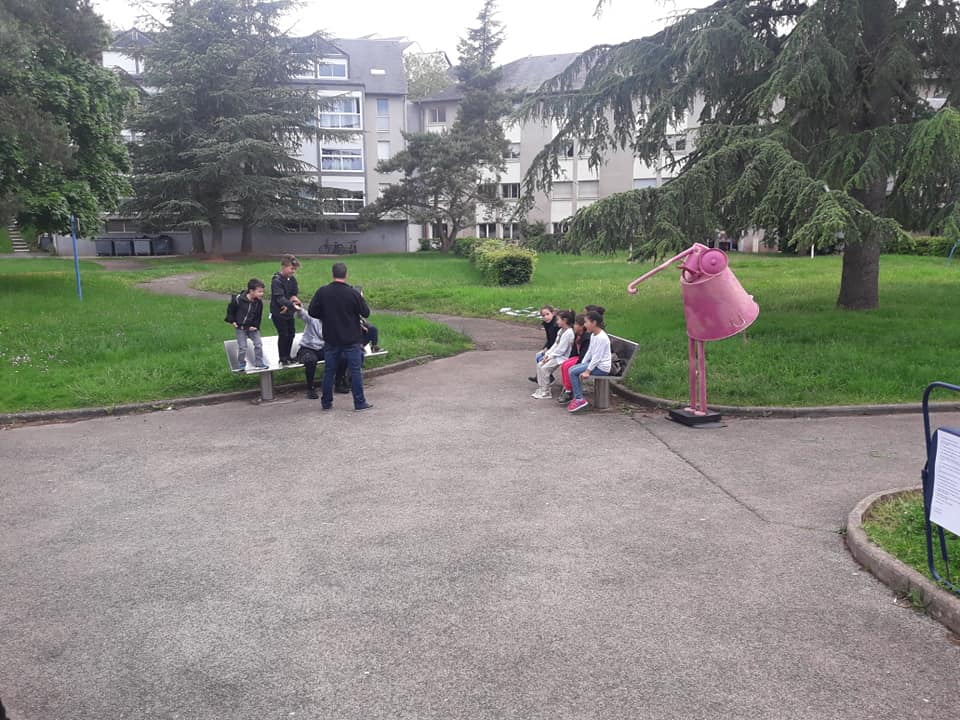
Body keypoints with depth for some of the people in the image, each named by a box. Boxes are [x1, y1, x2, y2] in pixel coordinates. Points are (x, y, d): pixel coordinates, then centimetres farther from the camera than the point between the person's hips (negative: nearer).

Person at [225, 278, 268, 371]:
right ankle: (241, 365, 16)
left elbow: (259, 316, 3)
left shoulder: (259, 302, -10)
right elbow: (230, 308, -2)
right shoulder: (239, 299, -19)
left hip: (252, 328, 3)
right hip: (240, 328, -3)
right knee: (242, 347, -2)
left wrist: (255, 326, -7)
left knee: (258, 344, -1)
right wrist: (232, 320, -3)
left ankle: (259, 363, 12)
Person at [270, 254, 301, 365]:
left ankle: (287, 356, 28)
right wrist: (292, 304, -45)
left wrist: (288, 305, -17)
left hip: (289, 312, 7)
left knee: (291, 333, 12)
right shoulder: (277, 281, -20)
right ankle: (282, 358, 11)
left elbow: (294, 294, 2)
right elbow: (280, 298, -30)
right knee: (283, 335, -3)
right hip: (278, 313, -7)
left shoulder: (292, 280, 3)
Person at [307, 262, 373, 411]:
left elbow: (312, 312, -1)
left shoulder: (322, 292, -6)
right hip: (352, 340, -3)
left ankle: (326, 402, 19)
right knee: (355, 371, 5)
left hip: (331, 339, 3)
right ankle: (360, 402, 8)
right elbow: (366, 313, -5)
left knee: (329, 371, 12)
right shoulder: (353, 293, -13)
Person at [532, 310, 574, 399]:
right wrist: (547, 354, 4)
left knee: (544, 368, -20)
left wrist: (550, 356, -16)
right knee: (539, 365, 1)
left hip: (562, 357, -10)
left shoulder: (569, 333, -19)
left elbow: (561, 349, -21)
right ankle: (541, 387, 6)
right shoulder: (561, 331, 14)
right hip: (555, 355, 10)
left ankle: (546, 392, -11)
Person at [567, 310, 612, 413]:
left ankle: (579, 399, -12)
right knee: (572, 369, 4)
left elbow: (597, 357, -22)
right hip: (594, 363, 10)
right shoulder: (593, 335, 11)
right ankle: (576, 396, 6)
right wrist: (582, 365, 7)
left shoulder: (602, 338, -20)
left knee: (573, 372, -17)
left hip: (601, 368, -10)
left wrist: (587, 371, -21)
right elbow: (589, 352, 15)